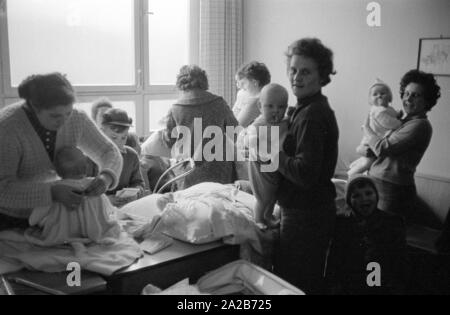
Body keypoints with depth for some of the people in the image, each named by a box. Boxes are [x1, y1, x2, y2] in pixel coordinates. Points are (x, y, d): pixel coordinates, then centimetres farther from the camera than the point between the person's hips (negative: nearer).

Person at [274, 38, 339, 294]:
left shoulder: (311, 115, -21)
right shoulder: (318, 108, 12)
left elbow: (305, 174, -27)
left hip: (305, 216, -10)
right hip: (317, 209, 10)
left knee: (294, 285, 3)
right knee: (312, 282, 23)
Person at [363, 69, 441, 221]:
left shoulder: (420, 125, -13)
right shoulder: (404, 122, 14)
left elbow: (383, 148, -19)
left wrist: (367, 128, -1)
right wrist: (365, 150, -4)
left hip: (393, 190, -8)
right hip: (376, 183, 8)